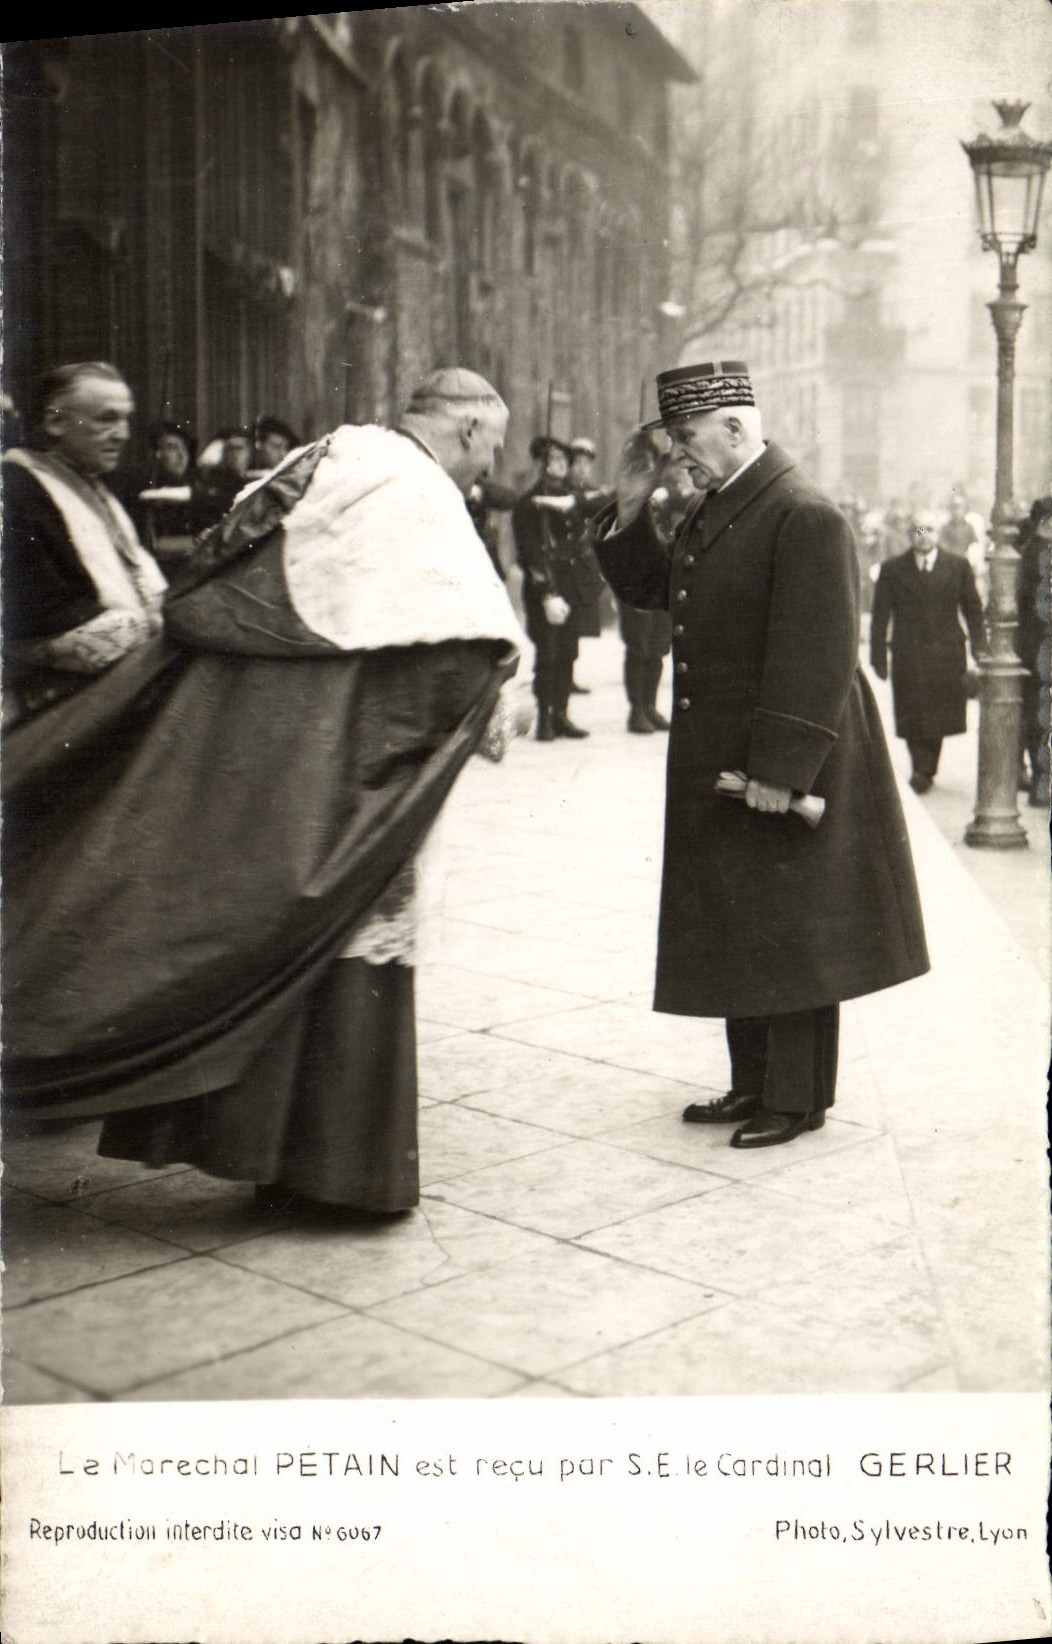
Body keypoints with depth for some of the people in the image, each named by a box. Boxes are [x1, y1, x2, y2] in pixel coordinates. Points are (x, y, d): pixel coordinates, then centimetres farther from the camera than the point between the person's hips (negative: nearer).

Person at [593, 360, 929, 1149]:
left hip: (786, 762, -9)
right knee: (736, 932, 16)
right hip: (719, 763, 9)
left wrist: (779, 771, -23)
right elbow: (652, 588, 19)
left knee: (790, 934, 1)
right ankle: (753, 1083, 28)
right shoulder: (716, 506, 11)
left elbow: (815, 660, -22)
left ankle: (798, 1099, 13)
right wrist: (633, 506, 5)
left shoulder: (806, 517, -19)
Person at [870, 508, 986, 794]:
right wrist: (878, 656, -3)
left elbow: (973, 609, 9)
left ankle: (924, 770, 16)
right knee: (912, 717, -5)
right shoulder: (892, 569, 5)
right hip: (908, 657, -1)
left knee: (939, 715, 1)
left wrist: (979, 646, -1)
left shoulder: (958, 566, 8)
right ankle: (924, 769, 5)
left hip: (946, 655, 1)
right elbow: (880, 617, 3)